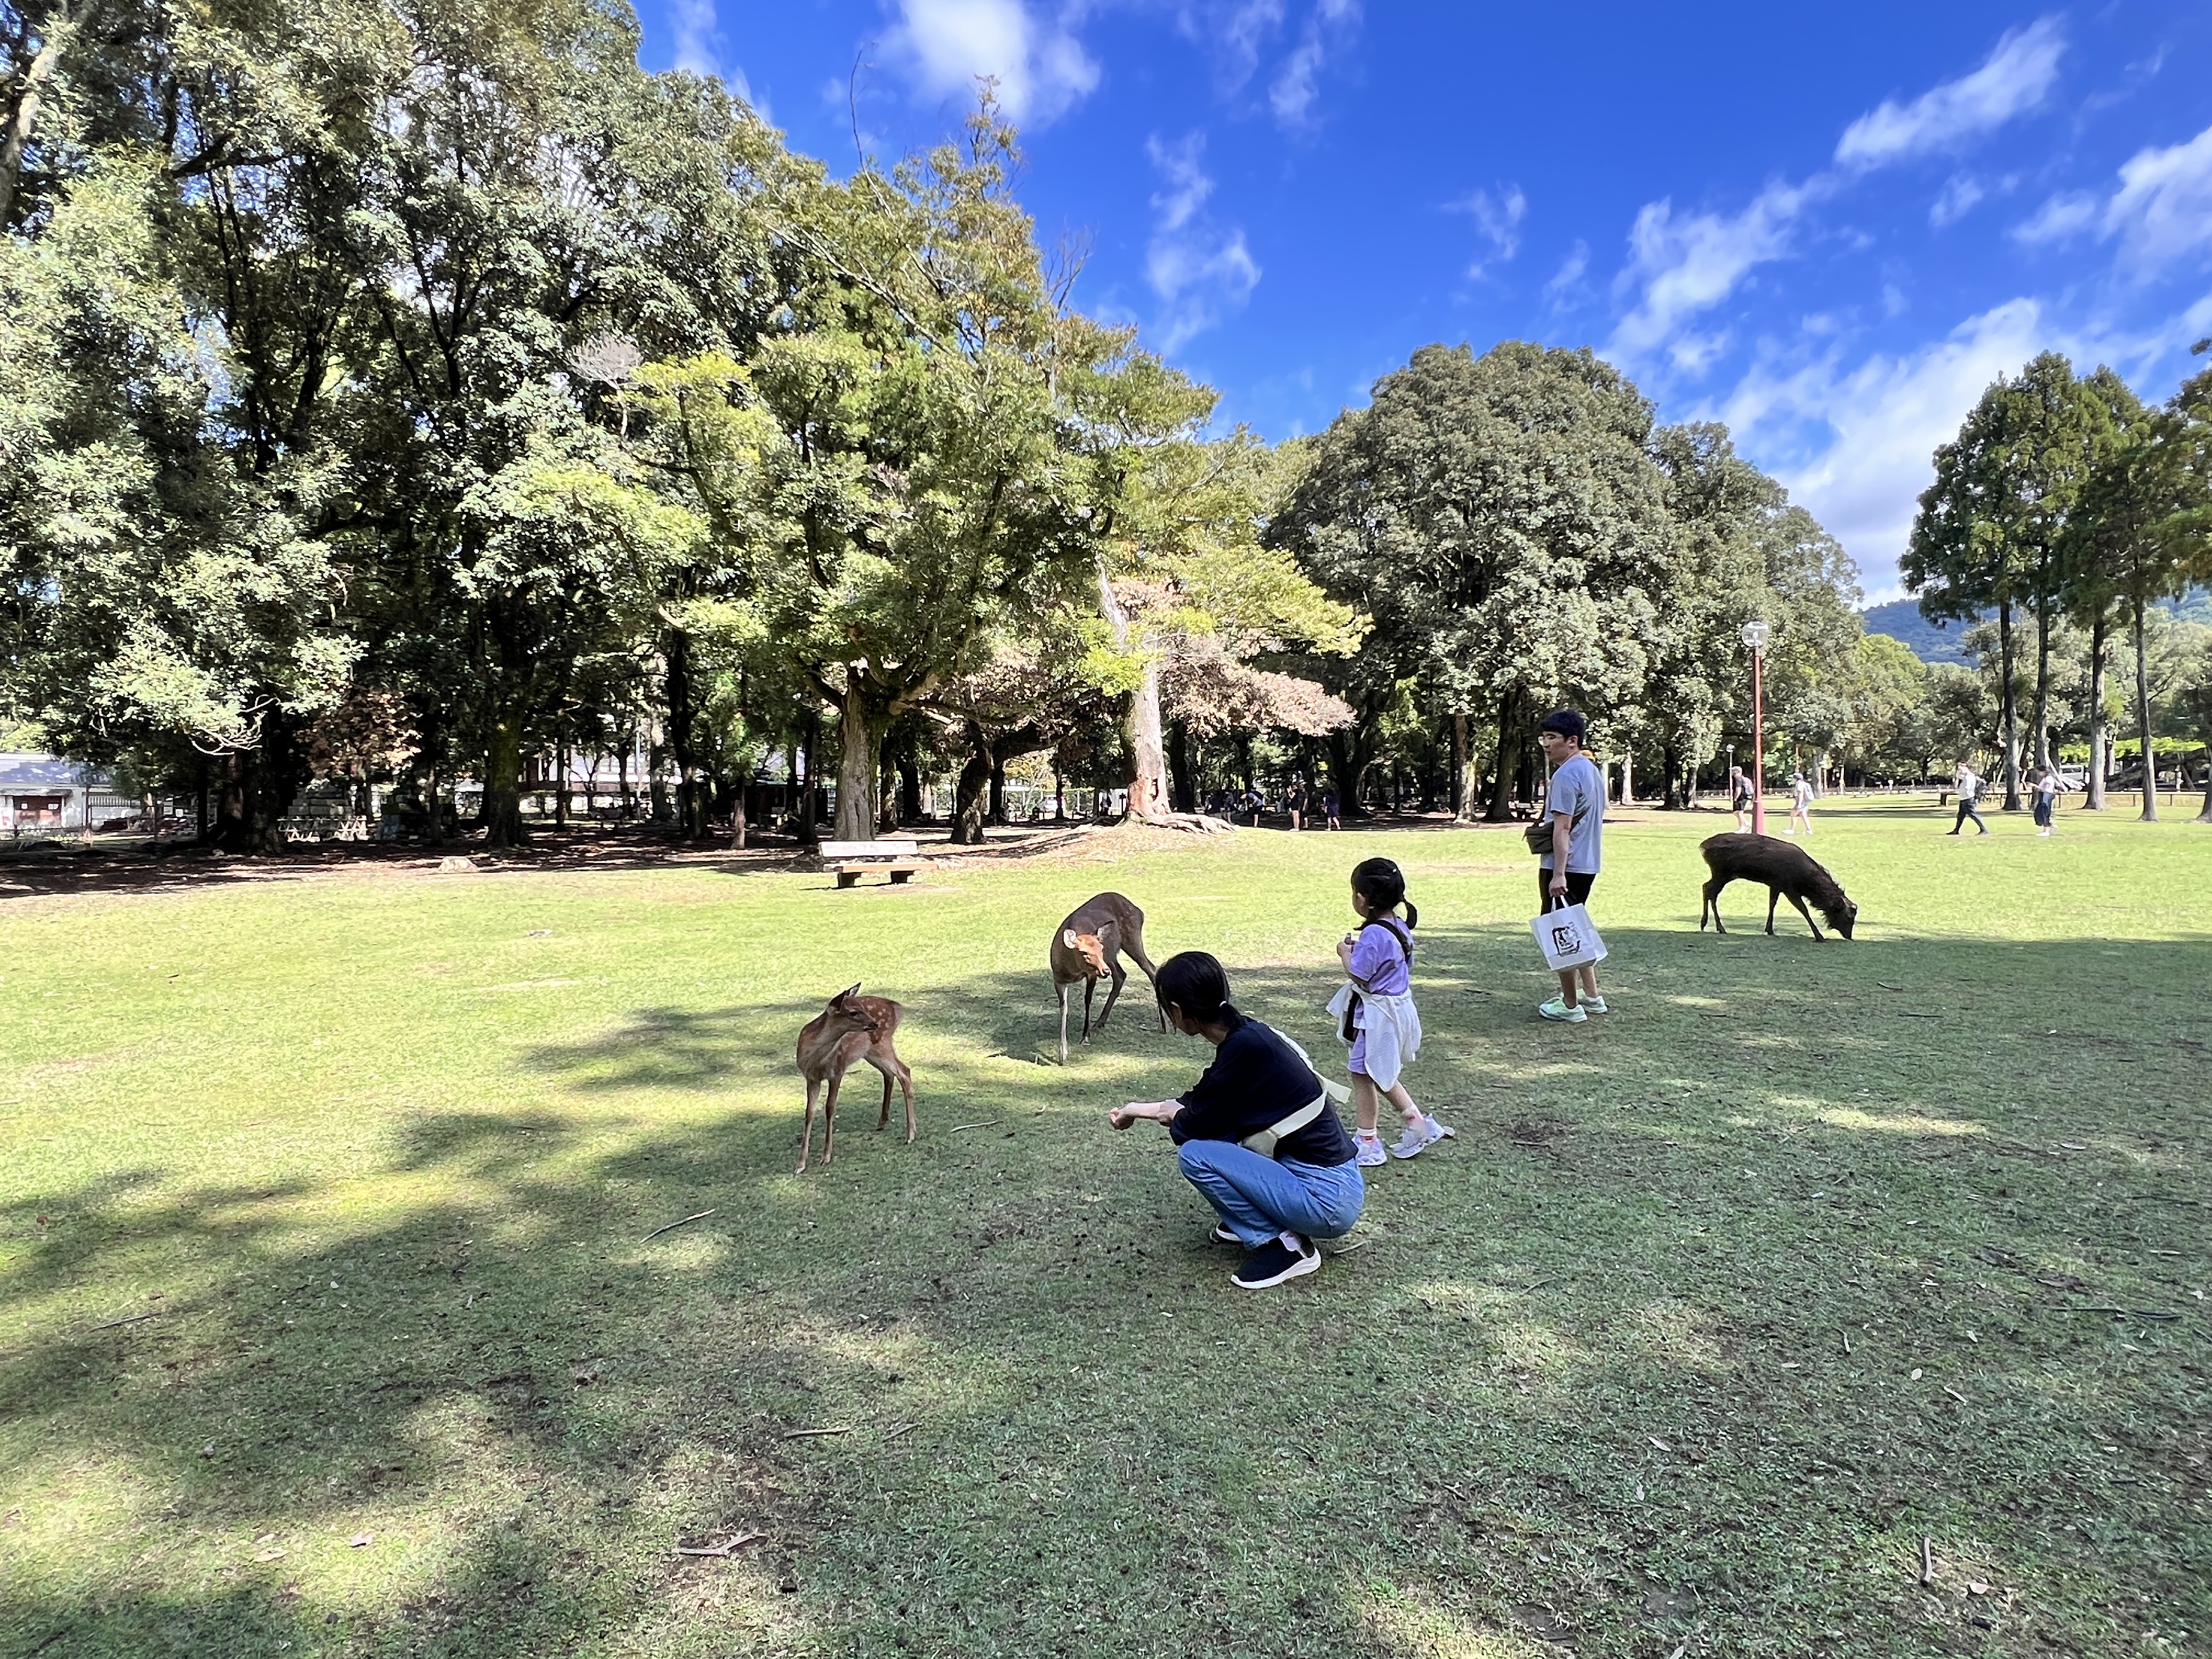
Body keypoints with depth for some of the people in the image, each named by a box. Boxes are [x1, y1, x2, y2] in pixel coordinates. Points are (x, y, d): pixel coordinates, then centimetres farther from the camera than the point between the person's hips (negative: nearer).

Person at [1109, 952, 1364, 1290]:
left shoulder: (1245, 1049, -23)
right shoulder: (1247, 1035, 3)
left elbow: (1191, 1128, -14)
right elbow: (1200, 1101, 19)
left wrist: (1172, 1117, 9)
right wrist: (1139, 1109, 31)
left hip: (1328, 1199, -9)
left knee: (1194, 1154, -15)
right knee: (1210, 1132, 10)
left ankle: (1286, 1246, -4)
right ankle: (1249, 1222, 17)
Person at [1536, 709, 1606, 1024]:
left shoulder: (1566, 776, -17)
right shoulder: (1593, 770, 13)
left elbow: (1562, 828, -22)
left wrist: (1558, 874, -25)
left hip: (1564, 866, -10)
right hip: (1587, 864, 10)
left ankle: (1570, 1006, 5)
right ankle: (1591, 997, 26)